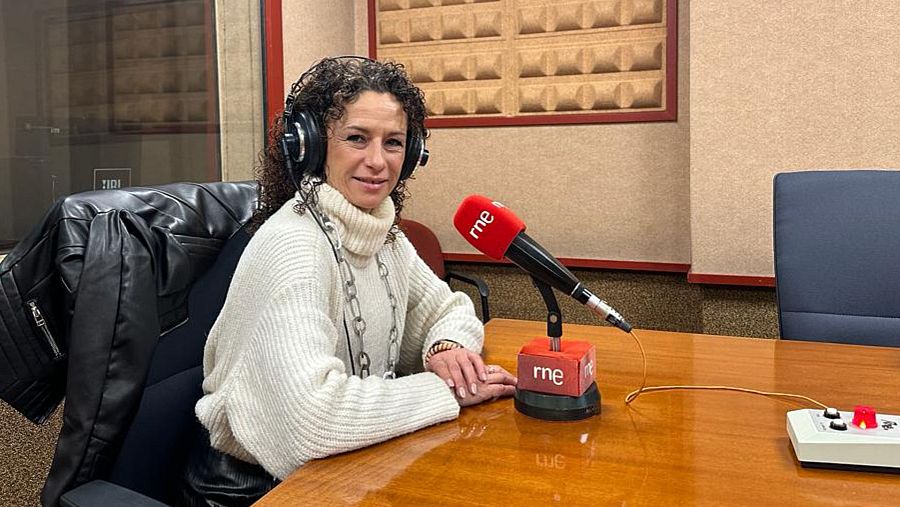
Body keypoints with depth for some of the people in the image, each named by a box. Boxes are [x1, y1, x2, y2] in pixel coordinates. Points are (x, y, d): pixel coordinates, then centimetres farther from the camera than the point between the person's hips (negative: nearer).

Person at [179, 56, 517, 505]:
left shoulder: (383, 233, 1)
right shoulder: (292, 248, -24)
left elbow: (450, 309, 12)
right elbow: (313, 417, -35)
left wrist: (447, 347, -10)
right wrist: (445, 390, -24)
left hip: (358, 461, 7)